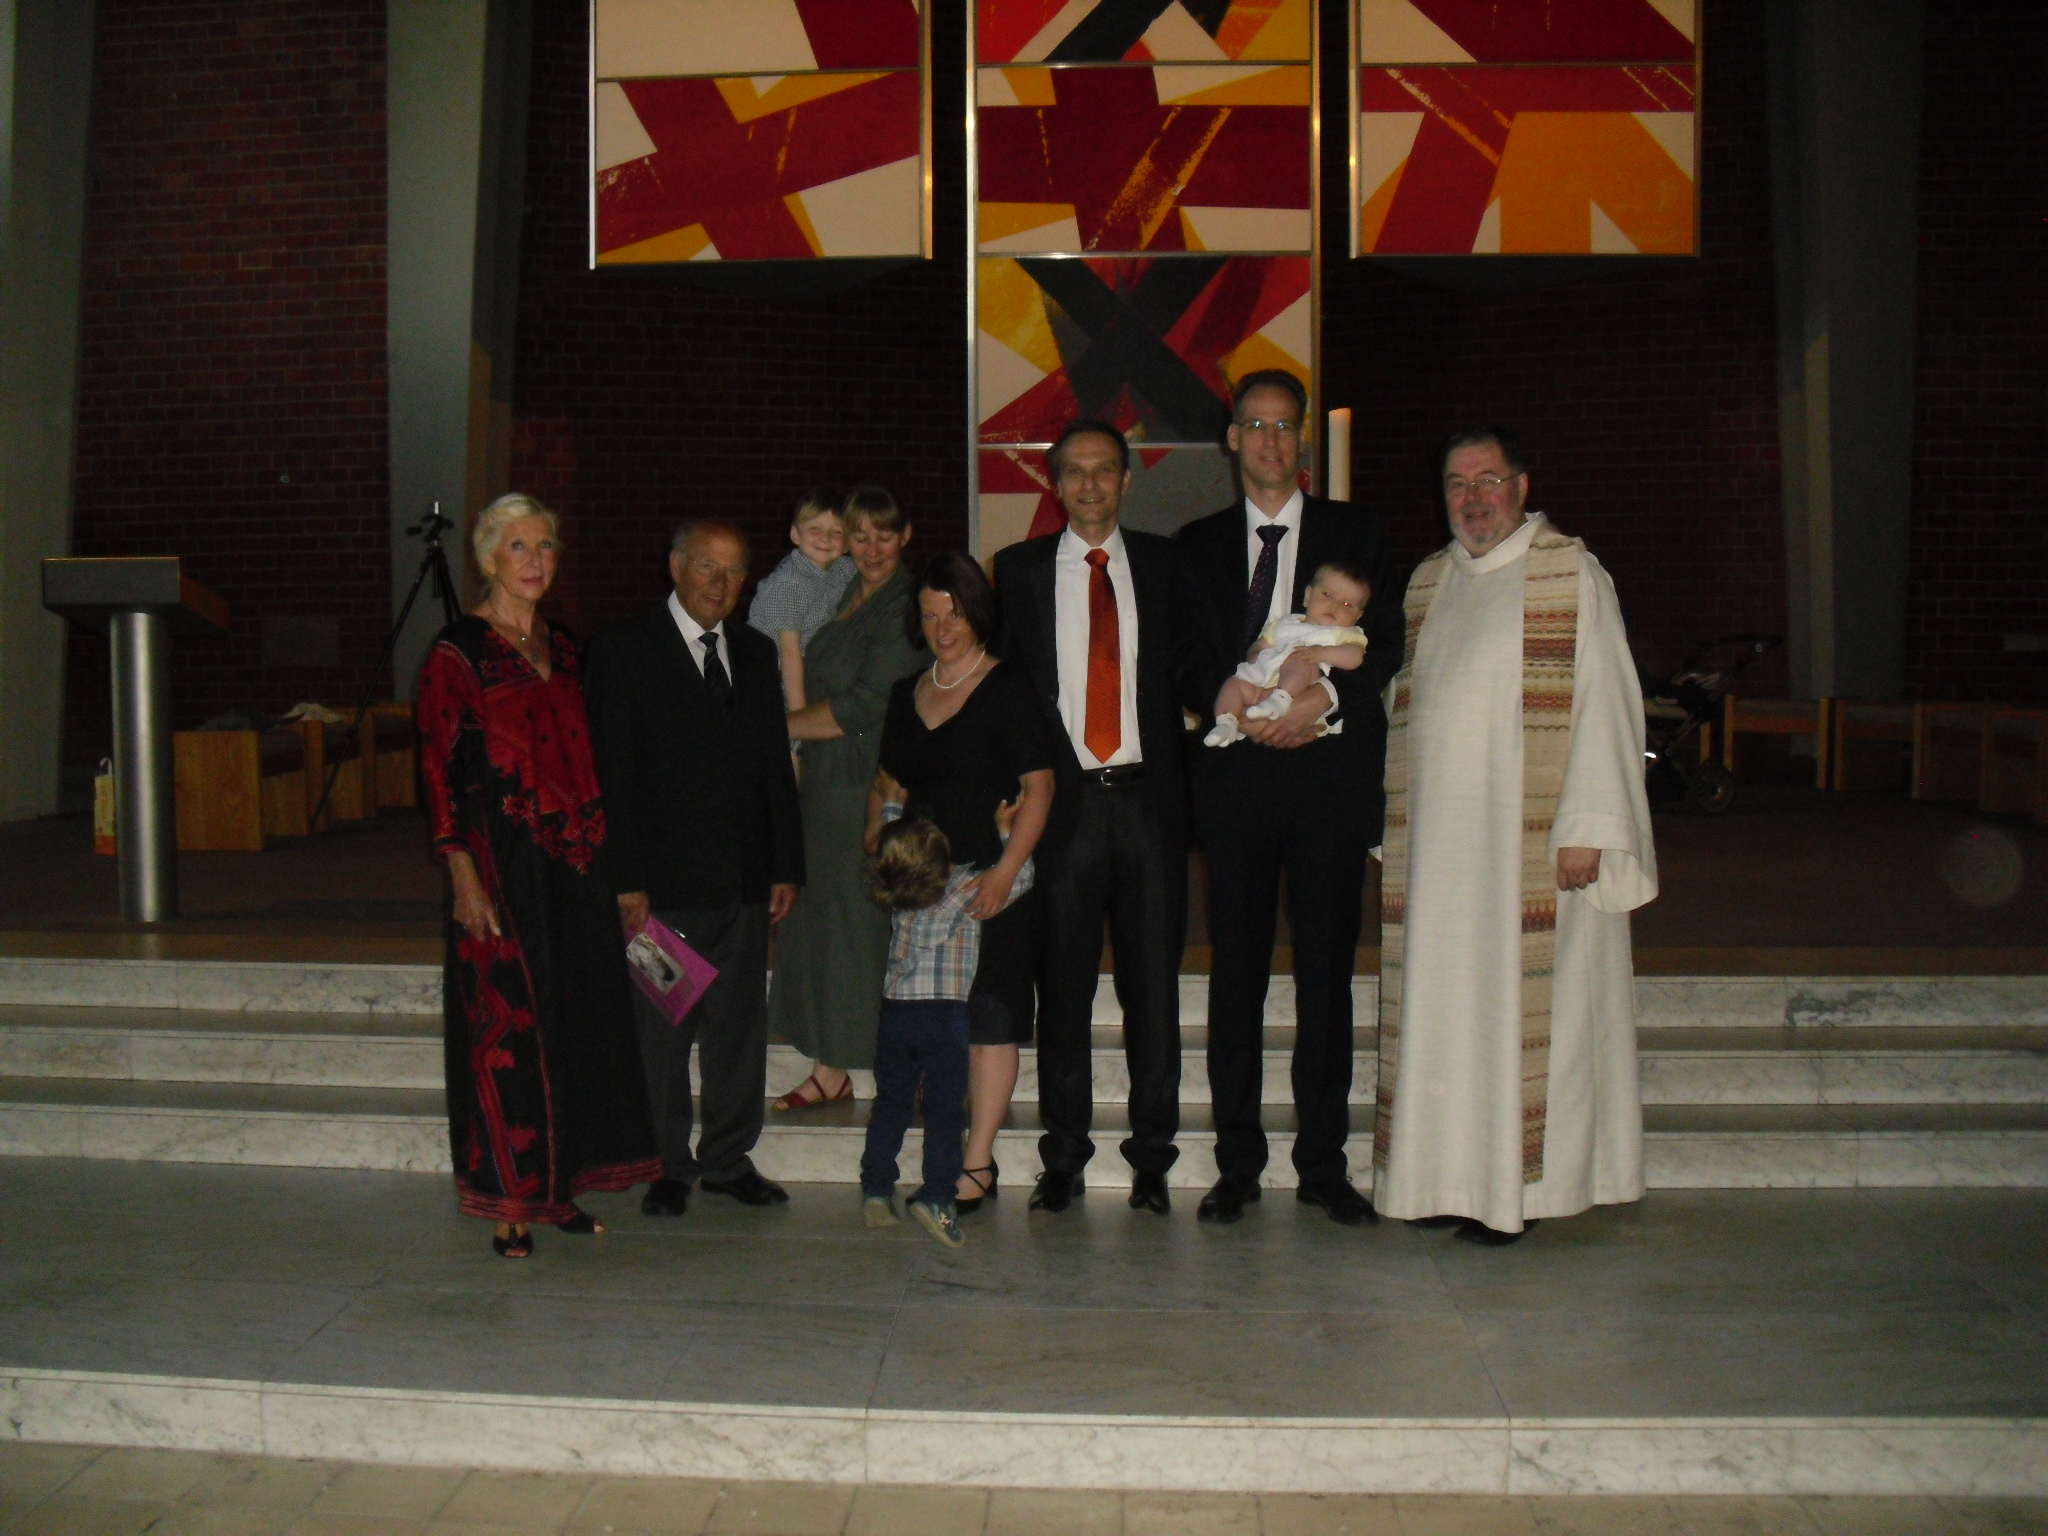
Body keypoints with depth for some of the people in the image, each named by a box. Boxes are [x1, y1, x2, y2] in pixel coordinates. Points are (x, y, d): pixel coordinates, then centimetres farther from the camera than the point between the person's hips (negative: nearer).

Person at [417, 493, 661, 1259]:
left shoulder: (563, 648, 14)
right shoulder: (458, 651, -5)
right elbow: (439, 767, -9)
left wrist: (600, 848, 13)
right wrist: (462, 874, -16)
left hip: (573, 863, 6)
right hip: (501, 861, -6)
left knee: (576, 1019, 9)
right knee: (506, 1029, -2)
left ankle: (559, 1187, 20)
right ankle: (510, 1204, 8)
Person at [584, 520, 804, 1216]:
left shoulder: (755, 653, 14)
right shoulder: (625, 650, -2)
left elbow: (775, 765, 15)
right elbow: (613, 773, -6)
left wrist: (786, 865, 8)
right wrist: (627, 880, -12)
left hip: (746, 878, 5)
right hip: (666, 880, -5)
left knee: (740, 1026, 11)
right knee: (661, 1032, 3)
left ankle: (729, 1159, 24)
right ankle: (665, 1166, 16)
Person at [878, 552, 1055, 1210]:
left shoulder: (1007, 688, -4)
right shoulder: (907, 694, 15)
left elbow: (1038, 787, -10)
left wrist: (1003, 873, -18)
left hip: (991, 879, -5)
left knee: (988, 1018, -4)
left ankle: (978, 1164, -1)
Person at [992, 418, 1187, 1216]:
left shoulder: (1164, 563, 11)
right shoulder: (1020, 569, 9)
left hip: (1148, 797, 1)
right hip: (1063, 799, 0)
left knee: (1154, 979, 3)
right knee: (1063, 983, 3)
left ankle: (1152, 1153, 14)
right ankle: (1064, 1156, 14)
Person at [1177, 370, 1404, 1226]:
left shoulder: (1354, 532, 11)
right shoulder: (1198, 545, 14)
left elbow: (1385, 642, 2)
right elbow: (1187, 662, 7)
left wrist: (1326, 696, -16)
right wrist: (1241, 703, -13)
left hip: (1328, 769, -1)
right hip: (1236, 772, 1)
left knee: (1327, 970, 2)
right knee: (1236, 970, 2)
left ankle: (1324, 1163, 11)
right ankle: (1237, 1164, 10)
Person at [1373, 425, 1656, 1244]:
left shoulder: (1571, 576, -2)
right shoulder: (1426, 584, 15)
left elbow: (1602, 704, -8)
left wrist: (1585, 827, -16)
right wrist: (1396, 828, 12)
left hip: (1528, 838, -5)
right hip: (1434, 842, 6)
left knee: (1514, 1005, -2)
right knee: (1438, 1004, 7)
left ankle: (1513, 1185, 7)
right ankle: (1452, 1179, 15)